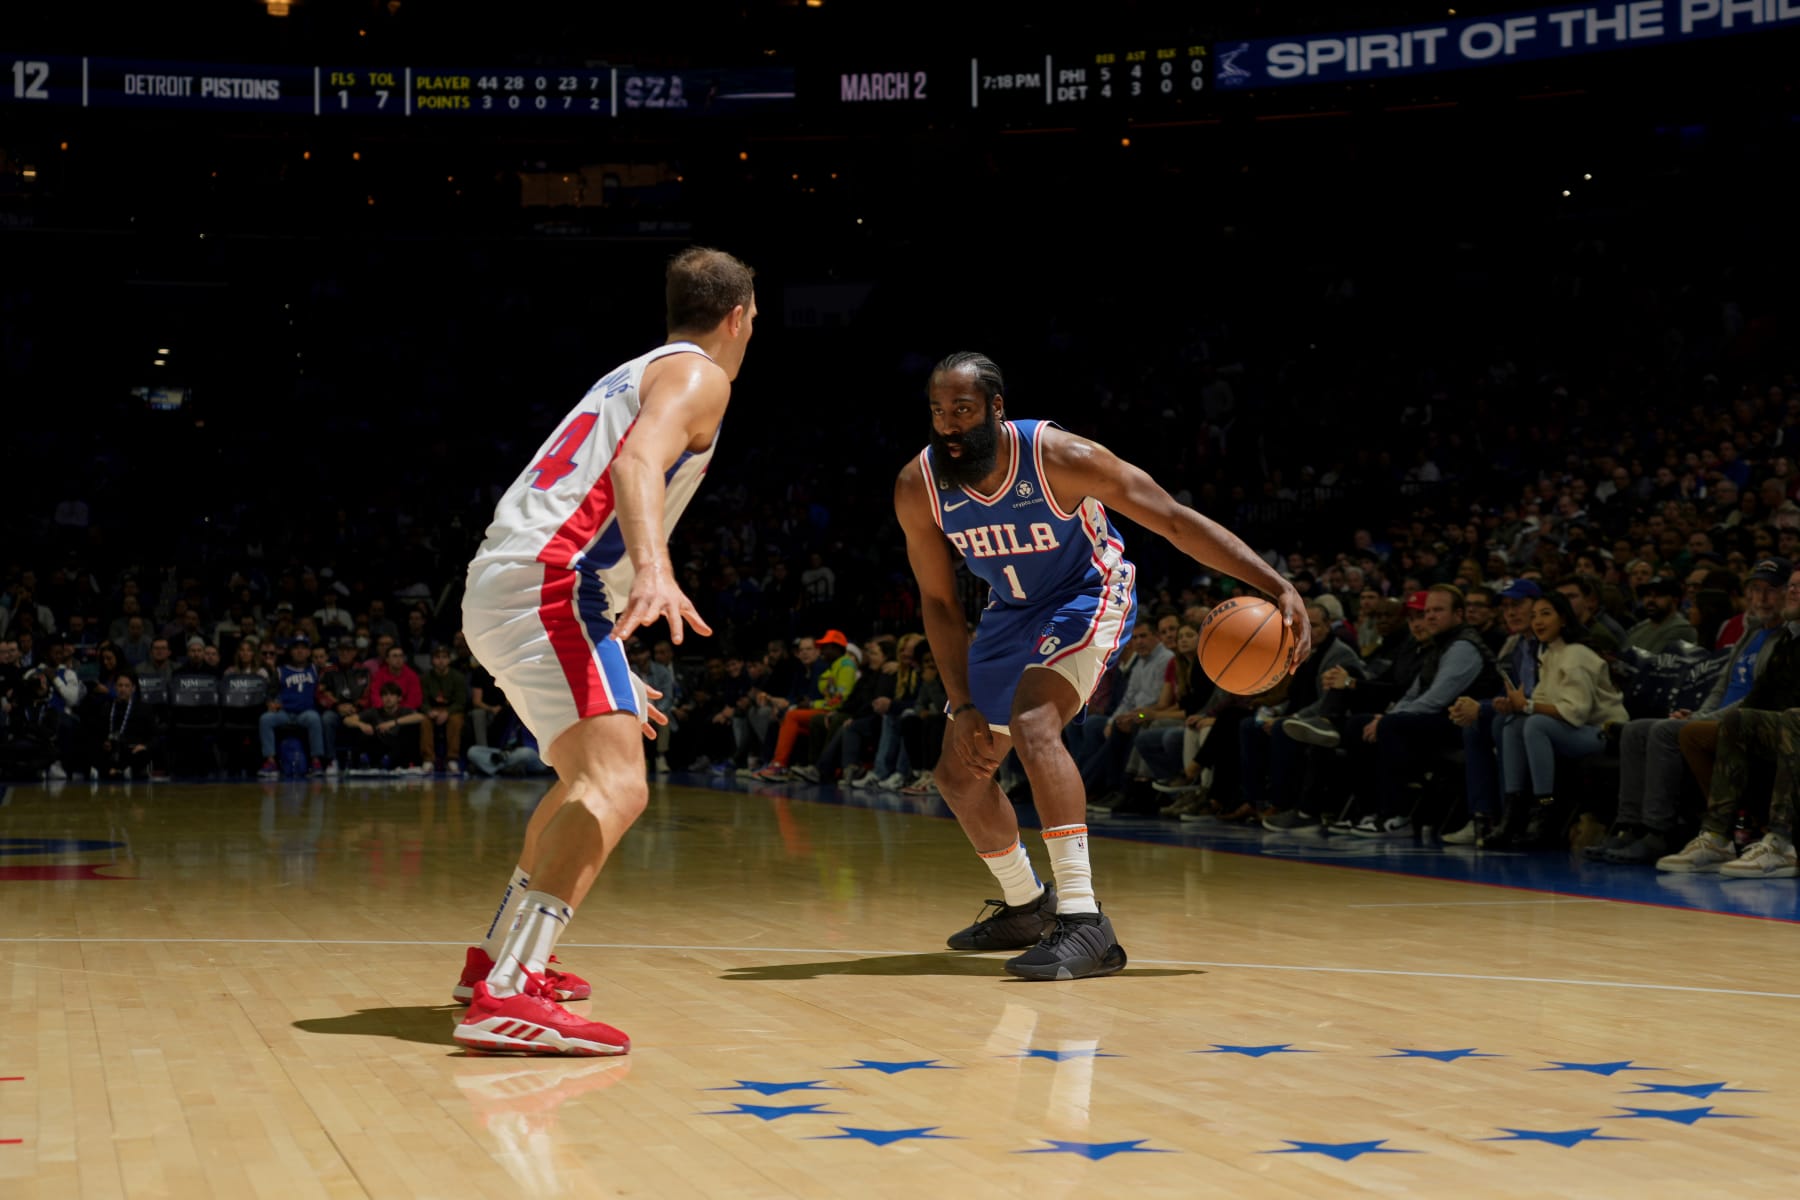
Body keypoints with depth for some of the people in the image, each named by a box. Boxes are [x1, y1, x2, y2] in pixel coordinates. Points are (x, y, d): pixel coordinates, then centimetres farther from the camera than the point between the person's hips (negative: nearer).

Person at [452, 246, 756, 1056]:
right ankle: (503, 1000, -35)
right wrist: (655, 568, -40)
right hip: (545, 584, -10)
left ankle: (499, 958, 34)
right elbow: (639, 461, -21)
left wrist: (615, 672, 39)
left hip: (497, 587, 10)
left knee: (587, 776, 28)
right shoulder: (698, 374, 0)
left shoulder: (639, 373, 29)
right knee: (616, 787, -22)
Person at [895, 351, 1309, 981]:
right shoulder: (917, 488, -19)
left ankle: (1084, 920, -35)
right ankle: (1026, 906, 35)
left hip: (1087, 596, -6)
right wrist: (963, 705, -16)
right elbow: (939, 603, -7)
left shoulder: (1059, 457, -30)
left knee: (1032, 719, -32)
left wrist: (1278, 587, -32)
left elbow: (1176, 522, -25)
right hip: (1011, 611, 6)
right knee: (958, 770, 10)